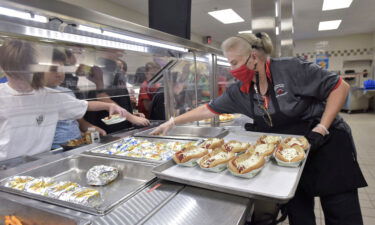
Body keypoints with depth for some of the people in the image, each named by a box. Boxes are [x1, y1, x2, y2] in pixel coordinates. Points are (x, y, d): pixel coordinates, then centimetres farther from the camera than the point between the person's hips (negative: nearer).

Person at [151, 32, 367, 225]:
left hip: (328, 146, -4)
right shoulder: (240, 91, -5)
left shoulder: (292, 69, -21)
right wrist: (173, 122, 0)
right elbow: (209, 109, 1)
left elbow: (340, 87, -13)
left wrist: (321, 129, -19)